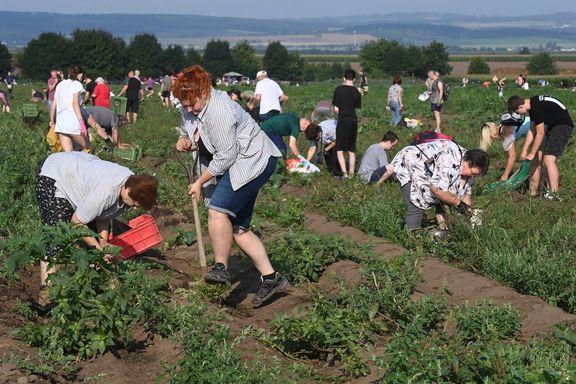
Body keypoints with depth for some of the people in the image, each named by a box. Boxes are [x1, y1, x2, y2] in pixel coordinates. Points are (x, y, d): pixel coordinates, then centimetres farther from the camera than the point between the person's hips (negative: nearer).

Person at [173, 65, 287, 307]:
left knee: (218, 210, -27)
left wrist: (200, 182, -12)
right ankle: (271, 278, 9)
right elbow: (187, 130, 21)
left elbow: (225, 156, -23)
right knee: (238, 228, 6)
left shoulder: (219, 111, -25)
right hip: (236, 166, 10)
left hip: (253, 161, -10)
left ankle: (220, 268, -20)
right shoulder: (190, 108, 4)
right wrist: (184, 140, -5)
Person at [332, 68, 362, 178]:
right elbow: (357, 107, 3)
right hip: (354, 121, 4)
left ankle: (344, 173, -14)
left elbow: (336, 109, -5)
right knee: (352, 150, 12)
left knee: (339, 150, 0)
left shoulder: (338, 89, -6)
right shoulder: (357, 92, 4)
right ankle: (351, 174, 13)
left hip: (343, 121, -4)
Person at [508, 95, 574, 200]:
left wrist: (532, 153, -11)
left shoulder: (537, 107, -25)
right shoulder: (532, 105, 5)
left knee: (548, 159, -19)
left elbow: (540, 133, -20)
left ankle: (554, 194, -18)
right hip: (552, 126, 10)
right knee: (536, 158, 10)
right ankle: (533, 191, 17)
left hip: (563, 125, -10)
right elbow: (533, 131, 10)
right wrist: (524, 150, 8)